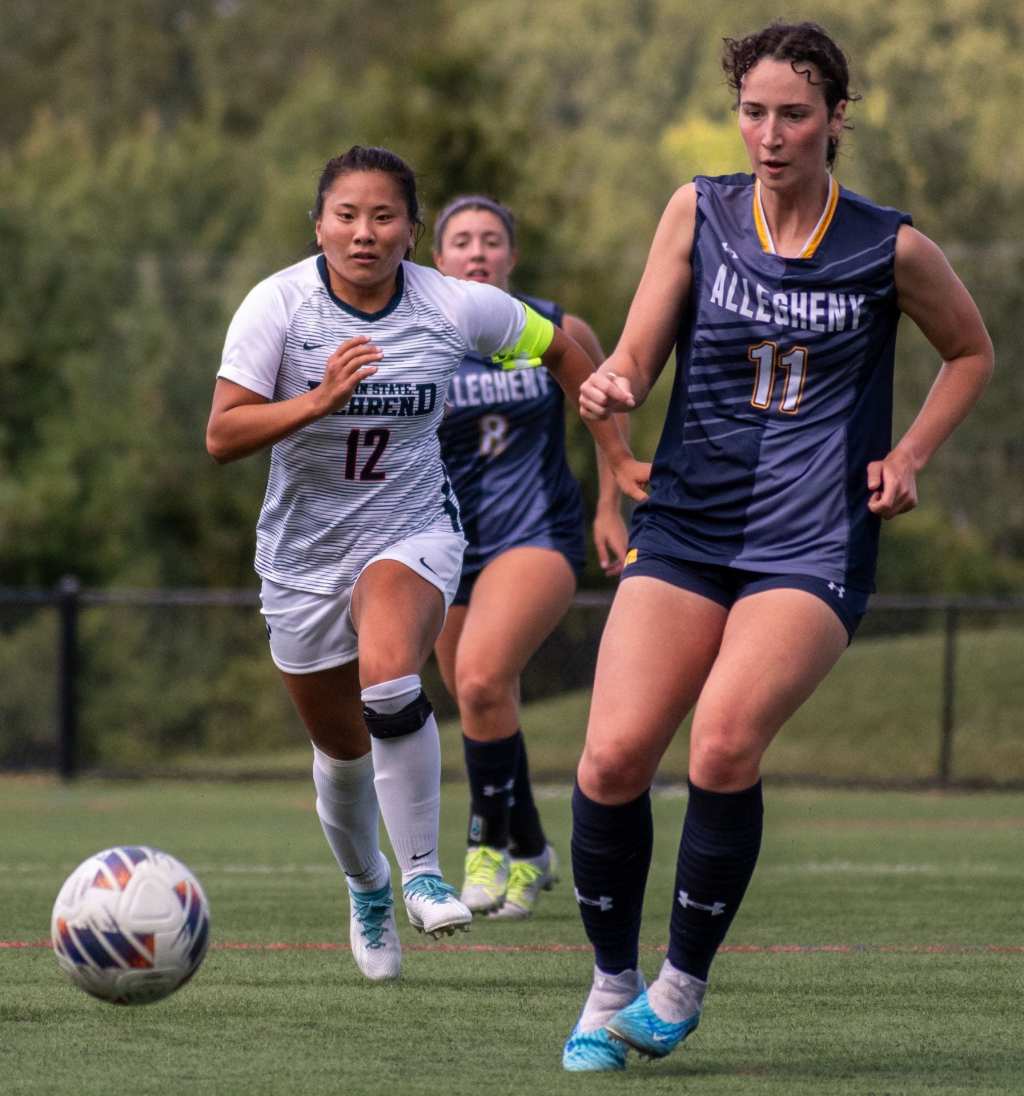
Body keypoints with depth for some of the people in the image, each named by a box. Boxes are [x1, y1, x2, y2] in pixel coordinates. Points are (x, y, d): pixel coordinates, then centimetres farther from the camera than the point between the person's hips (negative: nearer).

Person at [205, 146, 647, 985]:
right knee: (341, 749, 13)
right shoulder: (279, 305, -15)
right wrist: (320, 400, -34)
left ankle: (423, 874, -18)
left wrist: (618, 458, 8)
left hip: (415, 536, -1)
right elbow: (222, 437, -20)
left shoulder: (457, 308, -11)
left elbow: (562, 349, 7)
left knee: (389, 684, -32)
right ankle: (367, 886, 43)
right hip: (305, 555, 1)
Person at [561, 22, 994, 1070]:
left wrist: (908, 456, 5)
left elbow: (971, 352, 18)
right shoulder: (698, 211, 5)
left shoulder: (891, 248, 1)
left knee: (725, 741, -26)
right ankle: (611, 985, 7)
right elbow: (638, 356, 5)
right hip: (684, 529, 2)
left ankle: (684, 981, -6)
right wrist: (609, 385, -18)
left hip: (812, 546, -2)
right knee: (613, 756, -14)